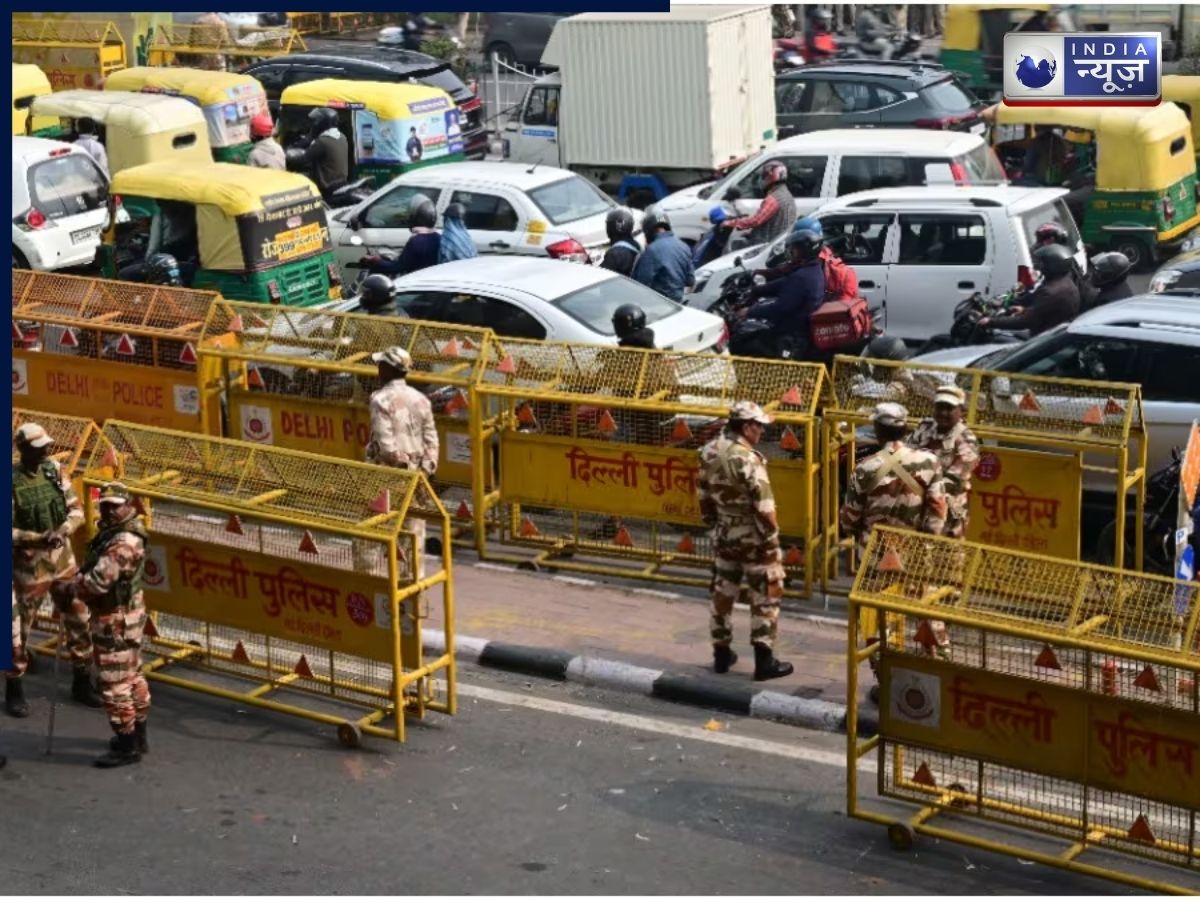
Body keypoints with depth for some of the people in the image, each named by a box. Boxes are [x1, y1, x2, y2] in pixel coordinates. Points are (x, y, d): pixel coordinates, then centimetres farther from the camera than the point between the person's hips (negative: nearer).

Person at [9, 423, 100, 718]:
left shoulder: (55, 470, -2)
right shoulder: (11, 480, -17)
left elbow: (77, 509, 1)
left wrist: (64, 529, -19)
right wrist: (37, 539, -29)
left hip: (63, 557, 5)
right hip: (29, 563, -5)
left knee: (78, 620, 12)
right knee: (20, 627, 5)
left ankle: (82, 683, 27)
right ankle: (14, 690, 20)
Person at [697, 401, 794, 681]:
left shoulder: (709, 451, -1)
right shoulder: (748, 460, -24)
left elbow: (704, 495, 10)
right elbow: (764, 506, -23)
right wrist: (772, 537, -11)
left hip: (724, 534, 7)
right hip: (754, 538, -7)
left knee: (723, 593, 17)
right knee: (765, 597, 4)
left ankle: (722, 654, 26)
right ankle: (764, 661, 7)